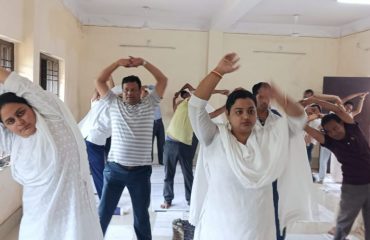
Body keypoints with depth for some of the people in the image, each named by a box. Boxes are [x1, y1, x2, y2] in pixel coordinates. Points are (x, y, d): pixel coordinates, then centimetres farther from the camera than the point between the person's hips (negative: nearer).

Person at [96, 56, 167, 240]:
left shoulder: (149, 105, 5)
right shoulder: (114, 104, 7)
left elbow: (163, 80, 2)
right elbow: (100, 81, 6)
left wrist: (143, 63, -3)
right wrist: (118, 63, -1)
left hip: (140, 171, 0)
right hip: (114, 168, 1)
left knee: (141, 215, 14)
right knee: (104, 212, 10)